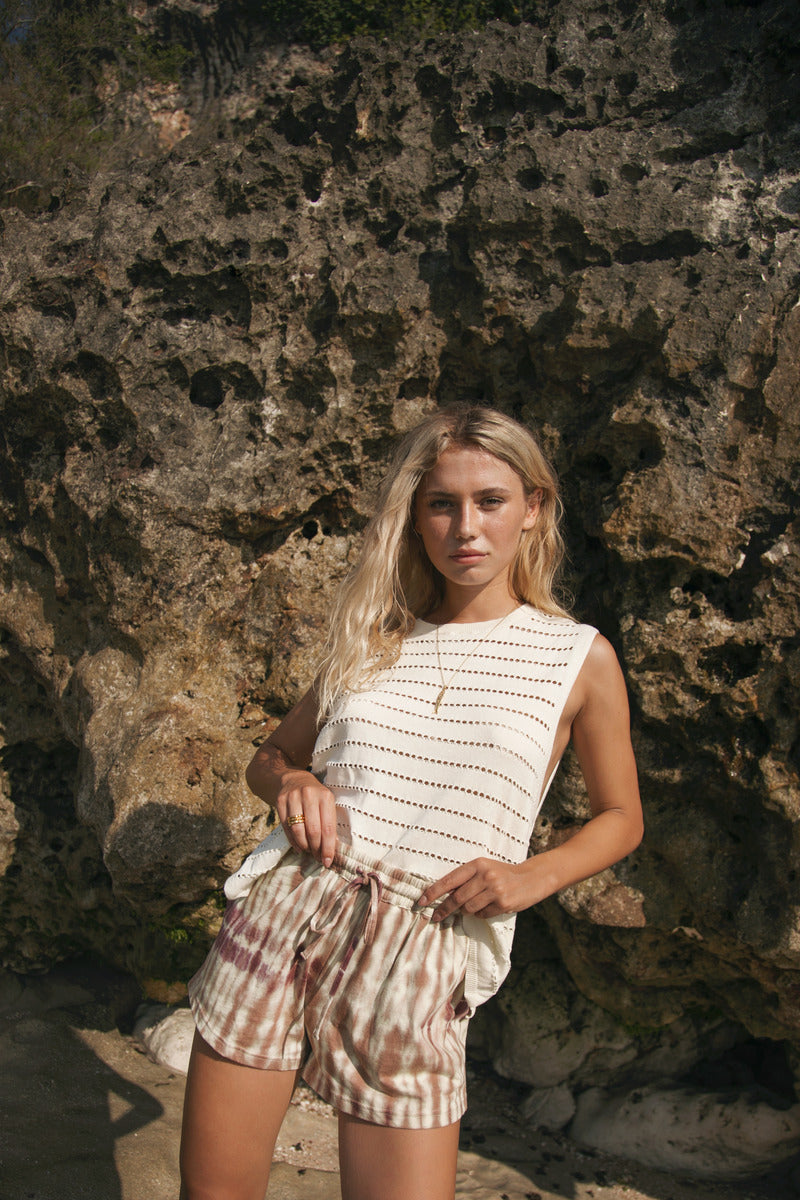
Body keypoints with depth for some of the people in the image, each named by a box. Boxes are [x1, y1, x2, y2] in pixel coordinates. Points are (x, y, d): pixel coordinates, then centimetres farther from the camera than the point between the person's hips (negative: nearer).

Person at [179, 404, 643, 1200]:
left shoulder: (578, 658, 4)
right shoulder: (374, 640, 11)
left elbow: (620, 819, 13)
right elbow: (269, 757, 21)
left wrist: (533, 877, -6)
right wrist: (291, 784, -3)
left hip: (421, 956, -2)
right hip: (282, 913, 3)